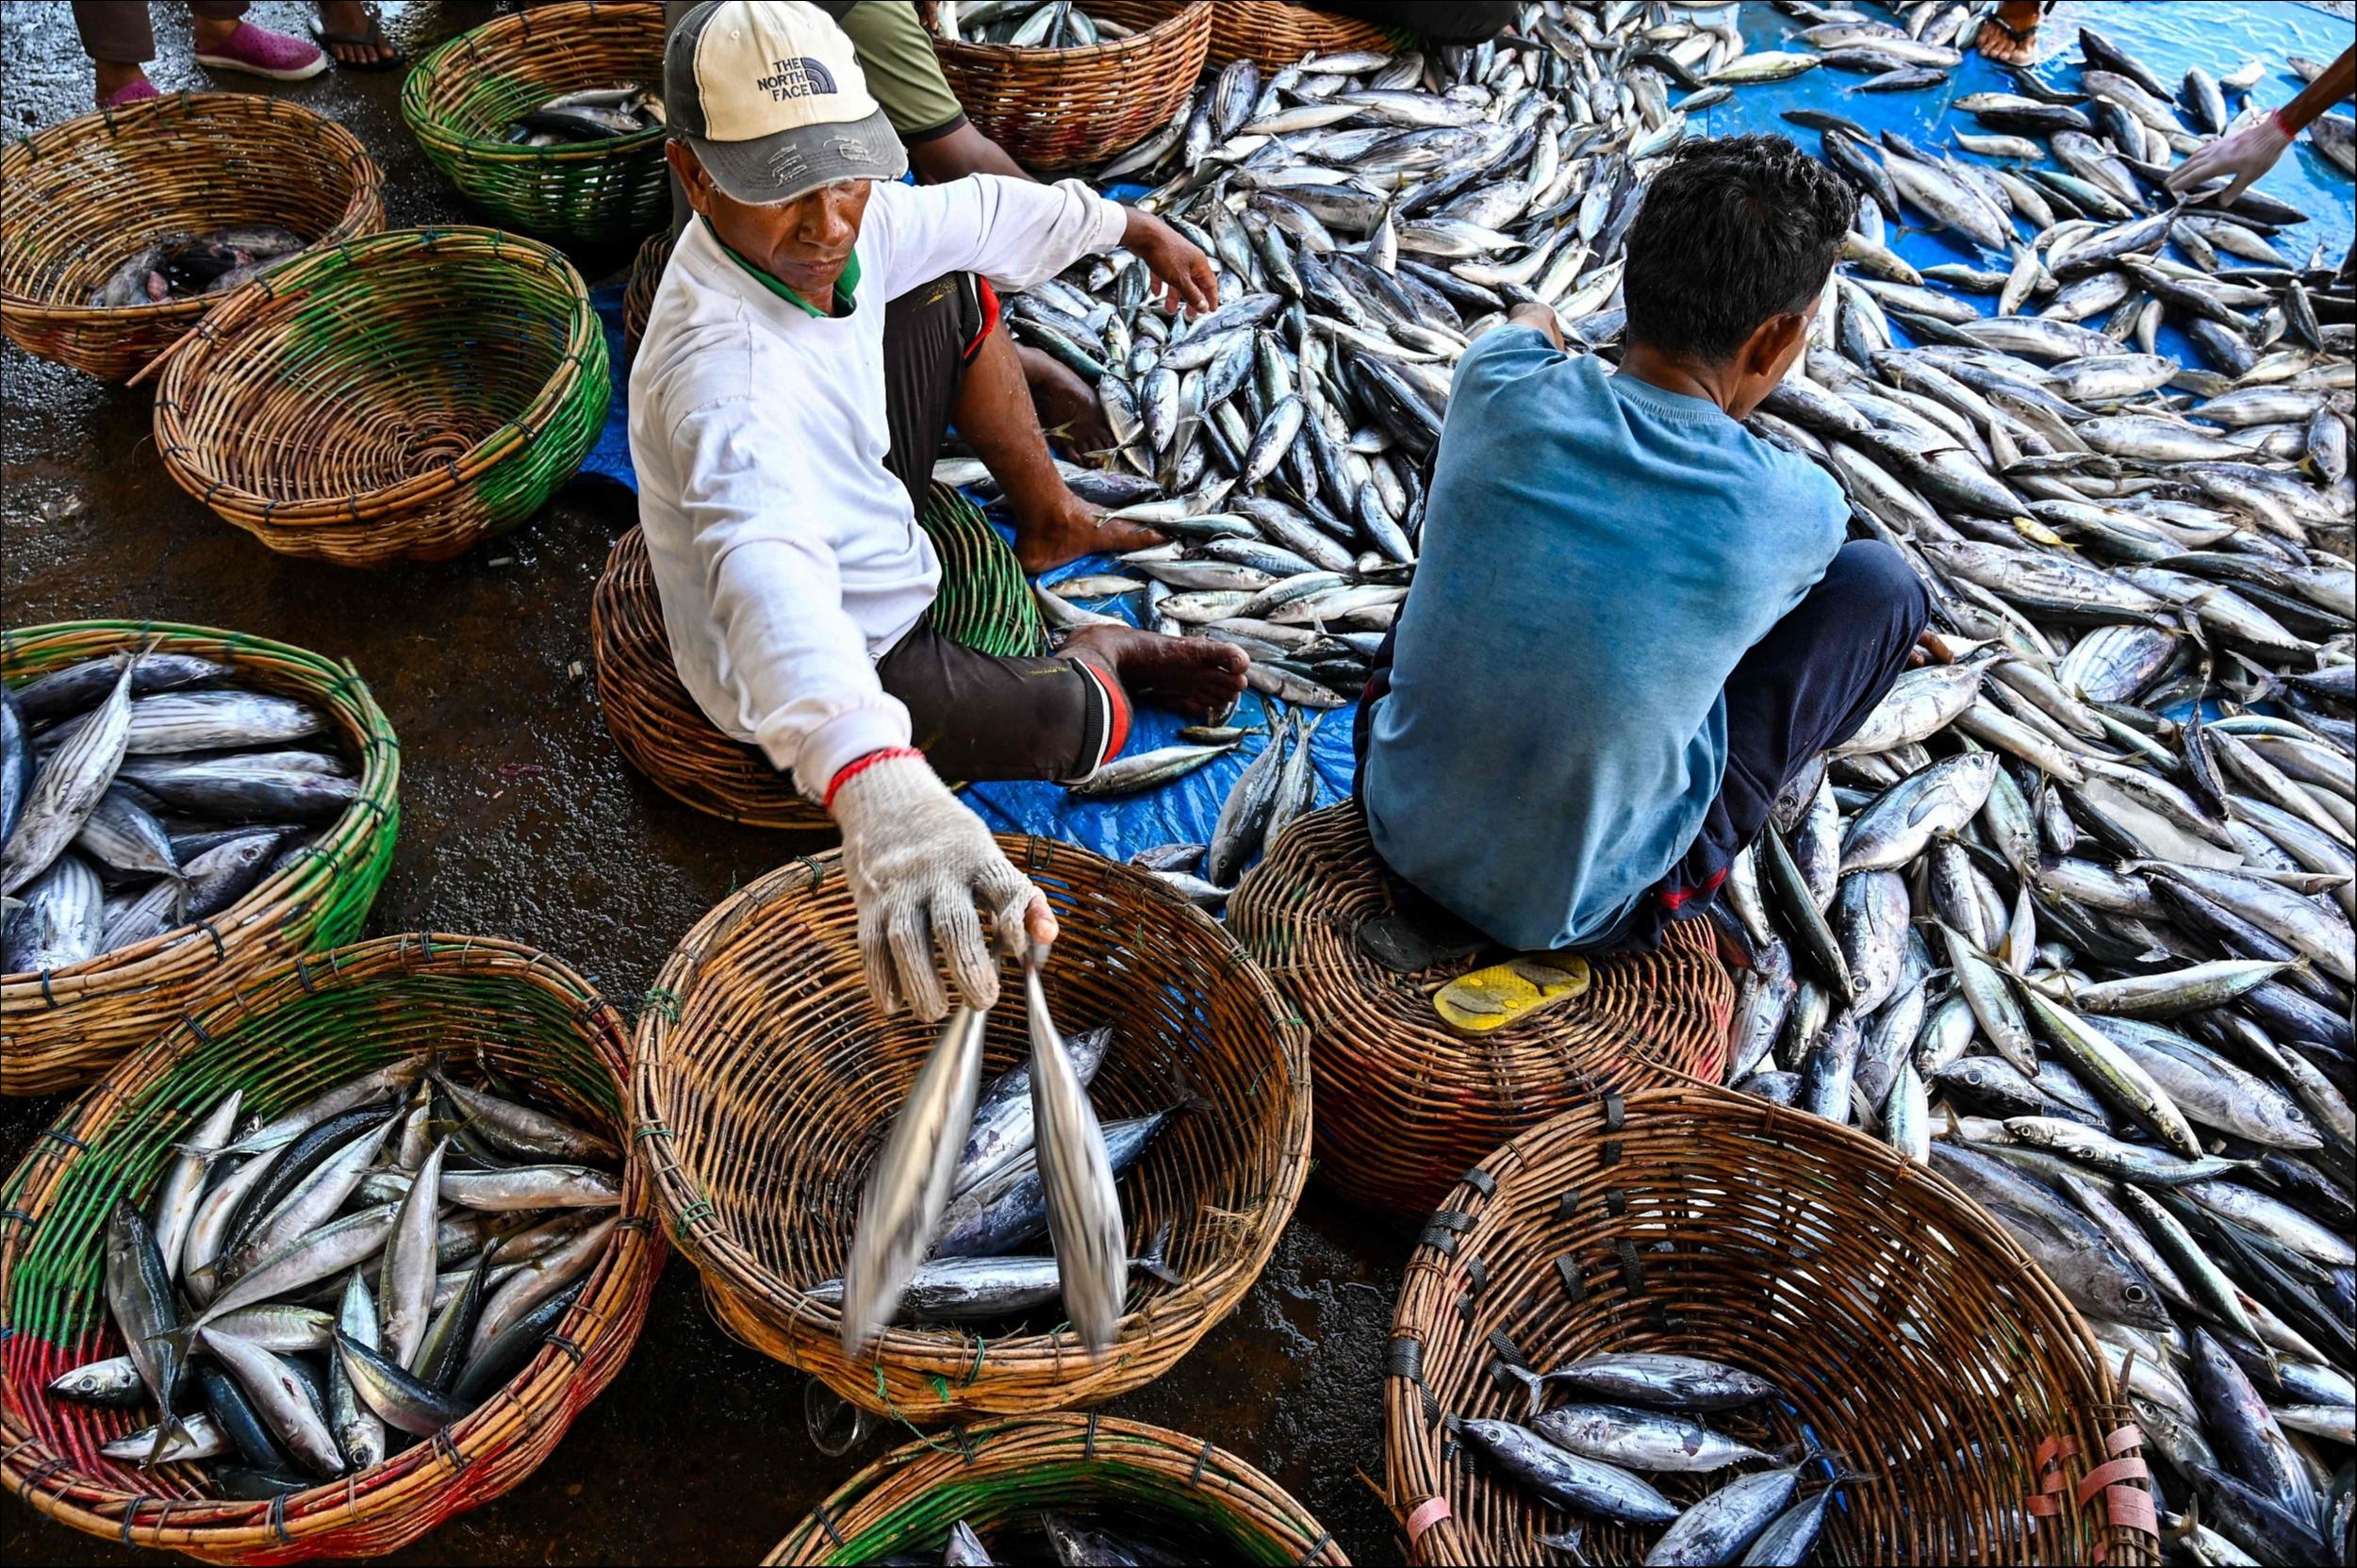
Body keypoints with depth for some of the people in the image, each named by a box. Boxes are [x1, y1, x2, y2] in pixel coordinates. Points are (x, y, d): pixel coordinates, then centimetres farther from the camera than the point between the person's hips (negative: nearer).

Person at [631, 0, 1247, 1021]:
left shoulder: (837, 224, -15)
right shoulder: (726, 374, -42)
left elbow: (976, 214, 4)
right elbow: (769, 562, -60)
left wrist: (1133, 228, 15)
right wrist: (872, 781, -78)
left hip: (848, 507, 9)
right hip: (844, 661, -9)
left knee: (963, 294, 10)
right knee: (1093, 724, -4)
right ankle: (1102, 652, 33)